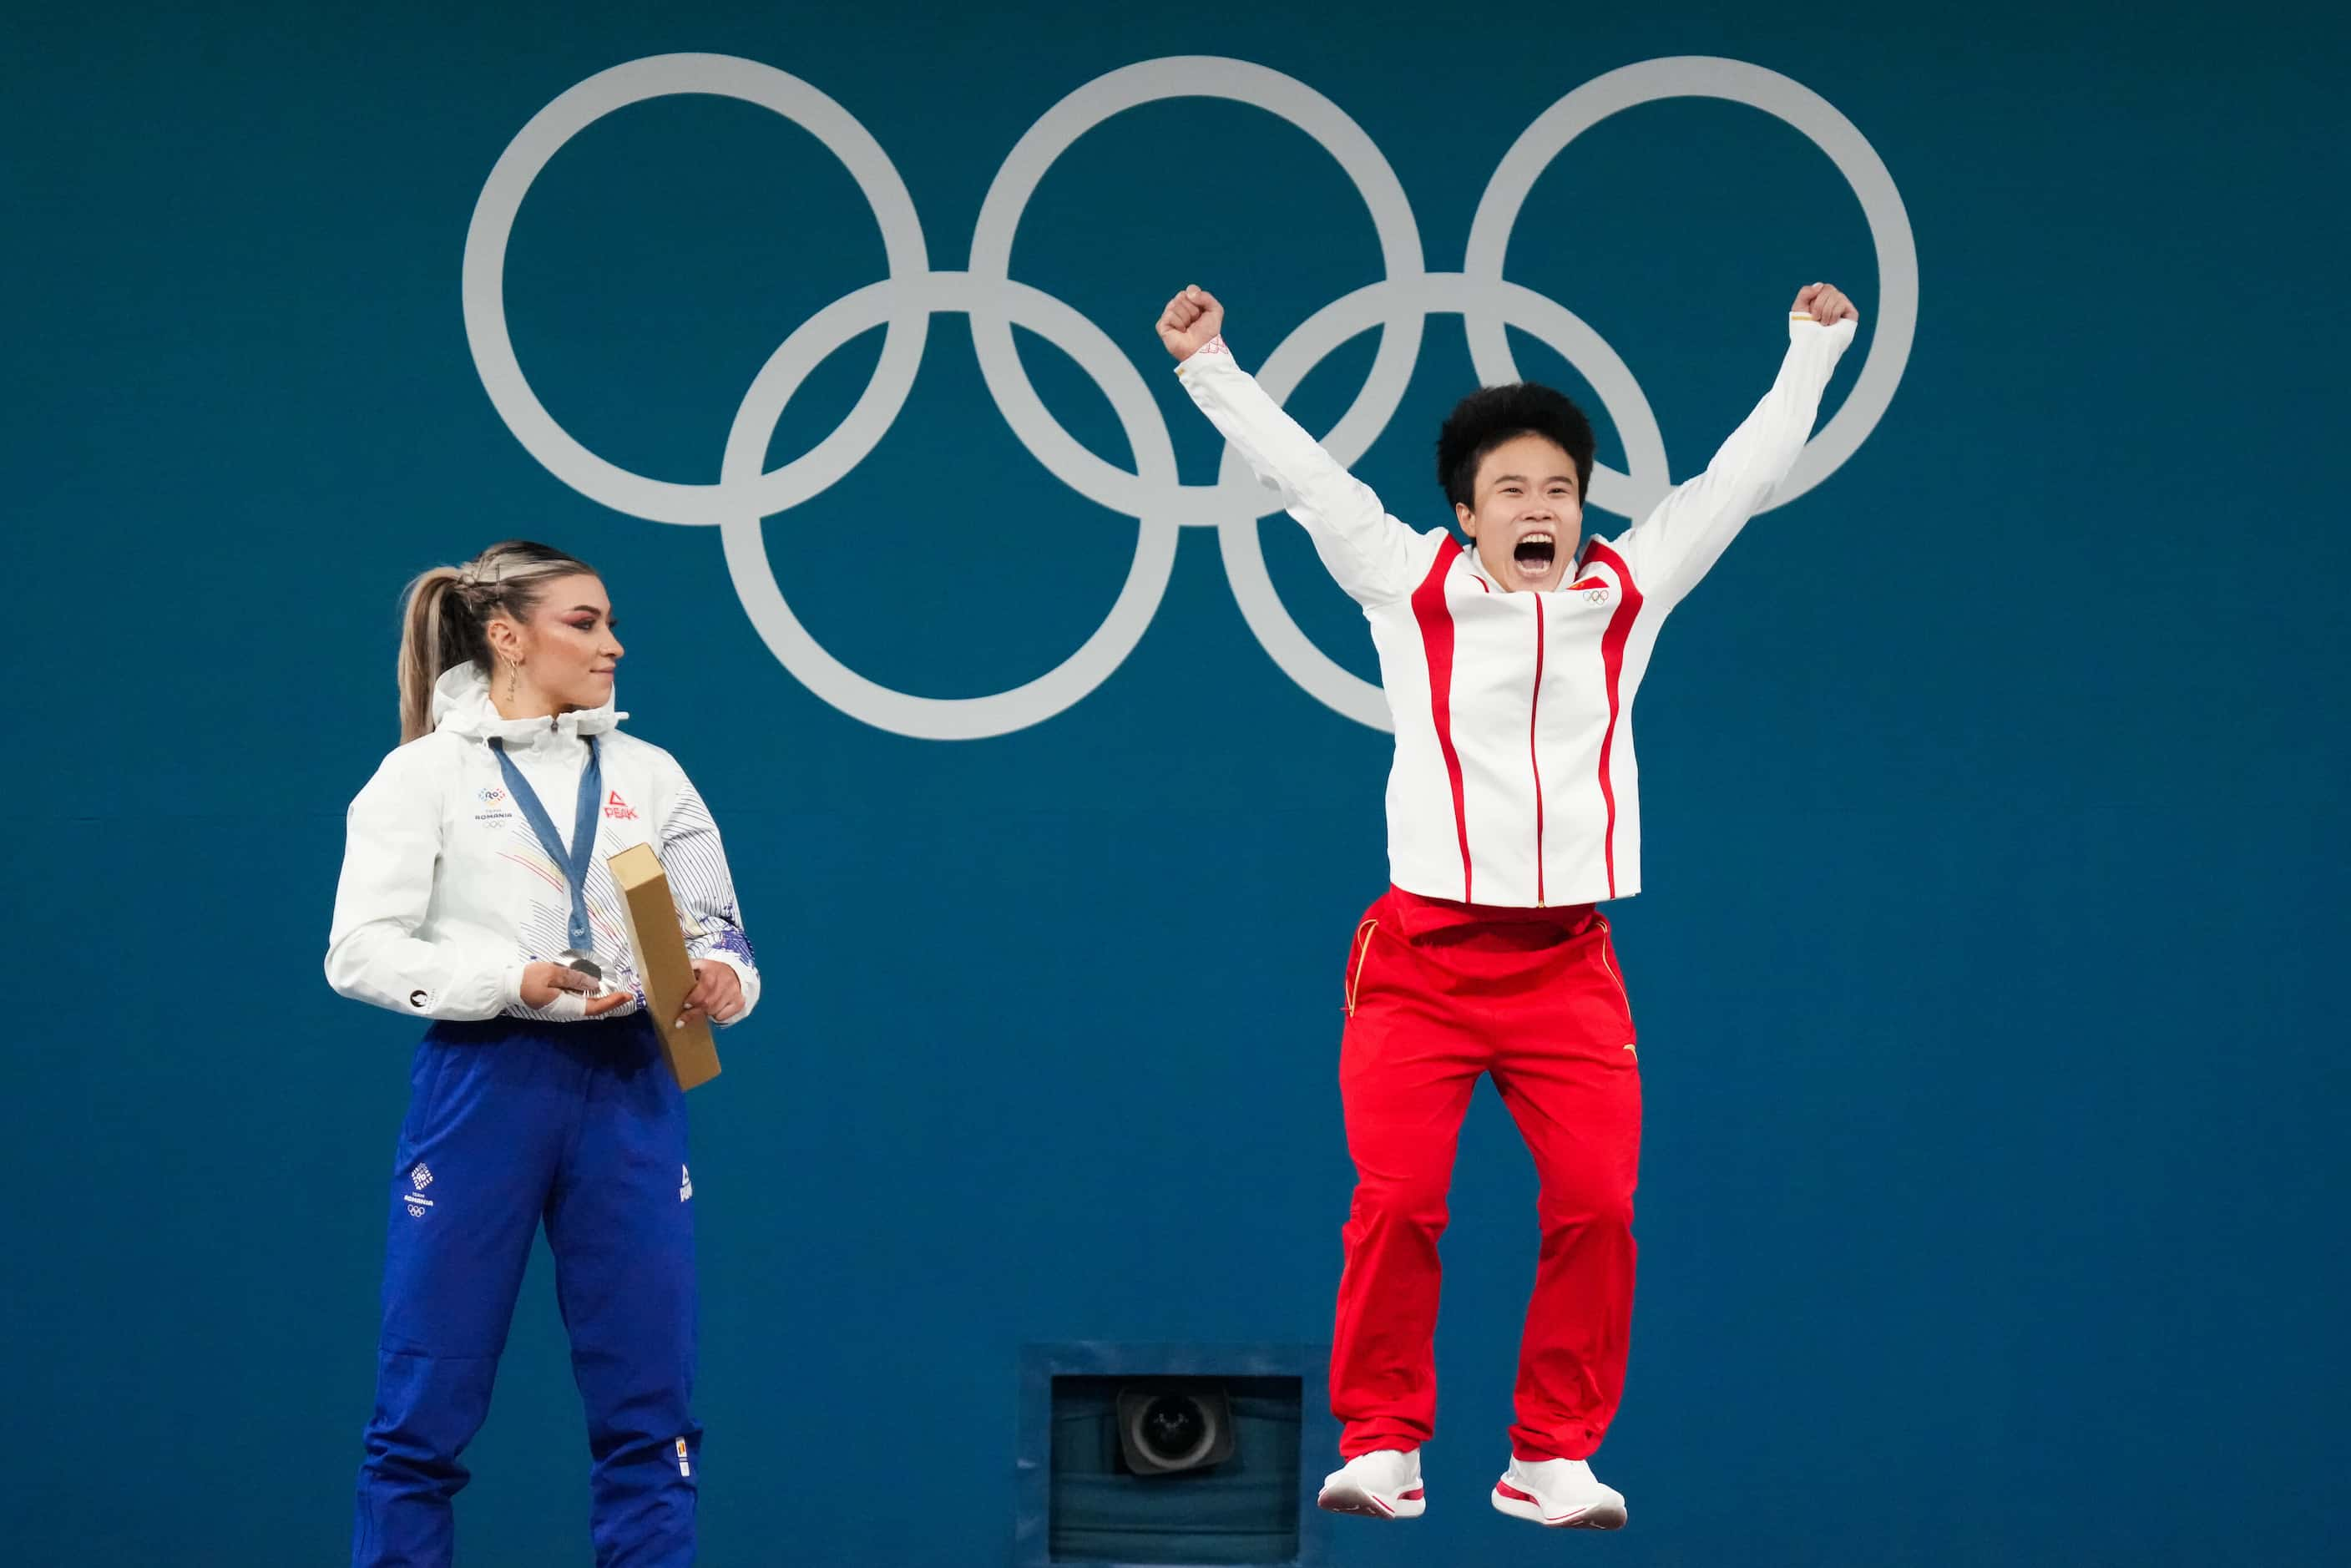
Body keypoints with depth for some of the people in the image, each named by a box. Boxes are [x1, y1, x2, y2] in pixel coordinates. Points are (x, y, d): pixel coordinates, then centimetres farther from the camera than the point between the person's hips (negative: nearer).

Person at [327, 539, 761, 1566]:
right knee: (427, 1404, -1)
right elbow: (361, 951, -6)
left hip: (629, 1090, 4)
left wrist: (722, 981, -13)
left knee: (649, 1406, 3)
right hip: (483, 1086, -3)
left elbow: (721, 937, 11)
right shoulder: (426, 774, 0)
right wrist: (515, 982, -18)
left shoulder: (650, 775, 11)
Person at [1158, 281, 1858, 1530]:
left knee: (1597, 1208, -6)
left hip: (1567, 961, 2)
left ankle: (1553, 1454, 6)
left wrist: (1811, 353, 16)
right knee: (1396, 1206, -6)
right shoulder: (1408, 583, 3)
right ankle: (1381, 1441, 8)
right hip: (1422, 950, -2)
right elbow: (1298, 472, 2)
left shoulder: (1626, 589, 8)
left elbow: (1740, 477, 14)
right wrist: (1208, 366, -2)